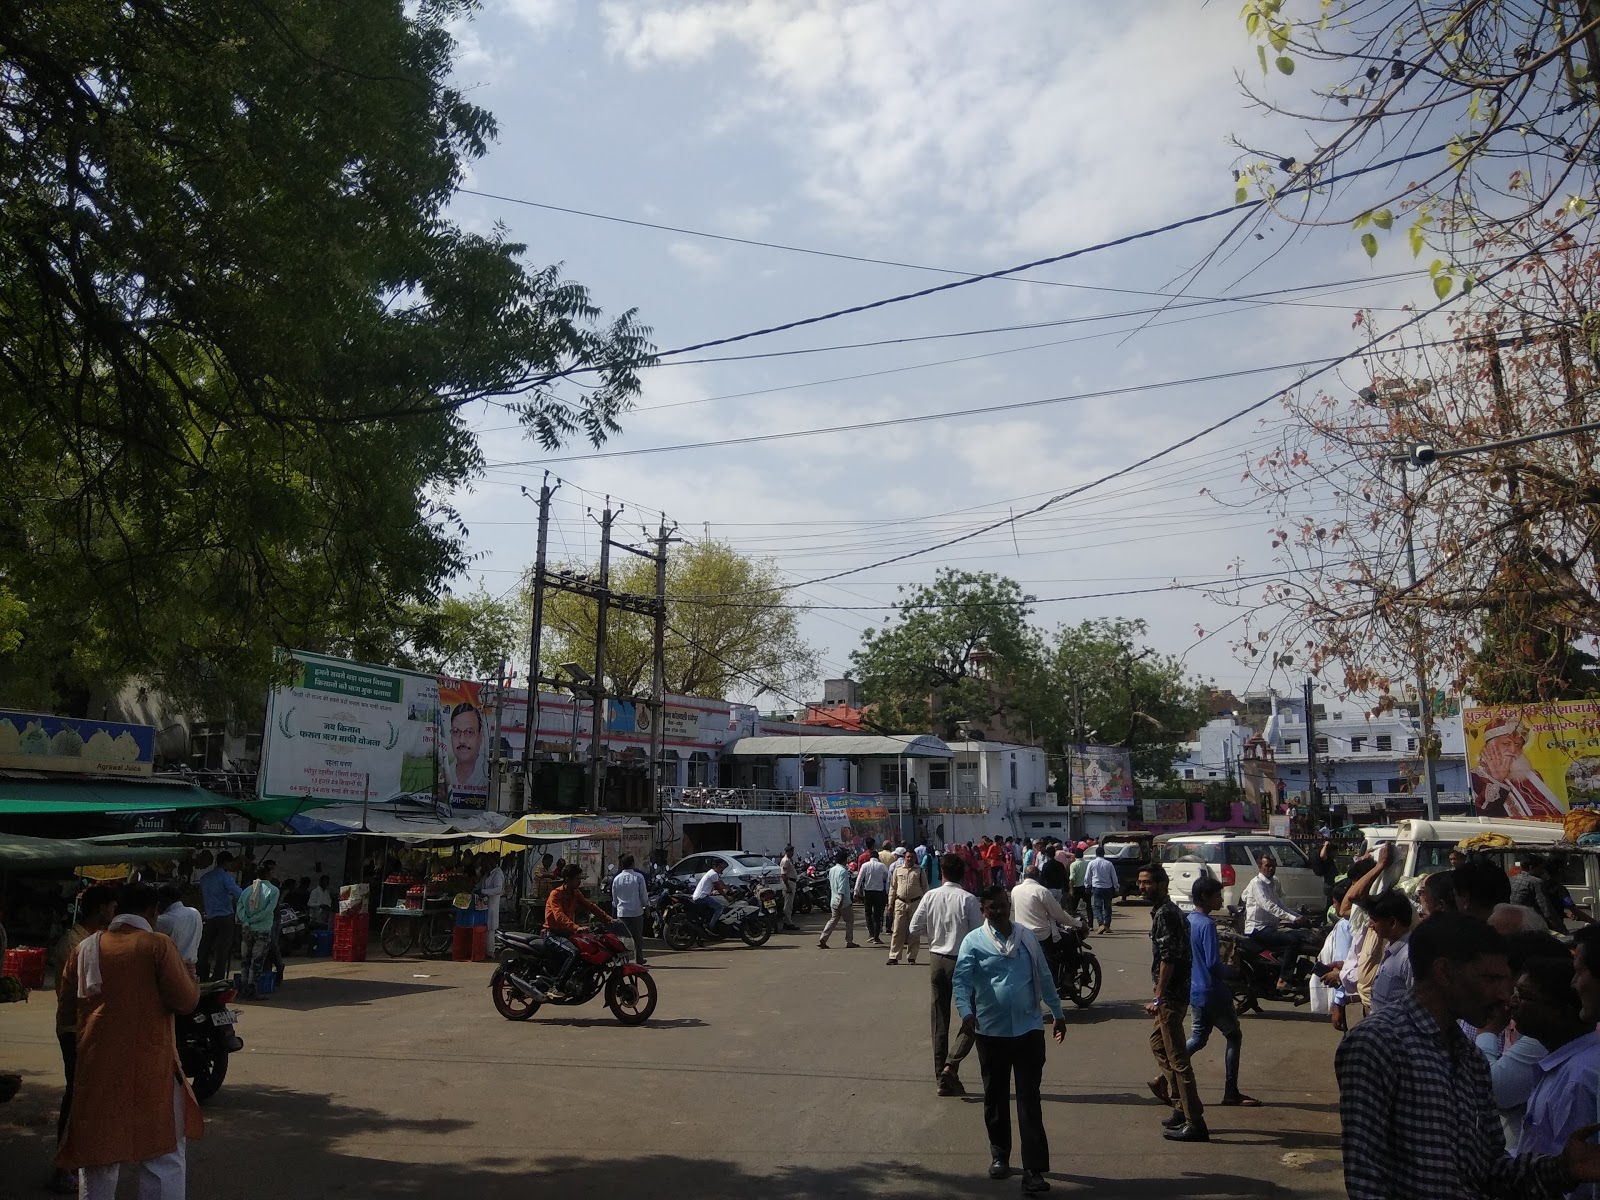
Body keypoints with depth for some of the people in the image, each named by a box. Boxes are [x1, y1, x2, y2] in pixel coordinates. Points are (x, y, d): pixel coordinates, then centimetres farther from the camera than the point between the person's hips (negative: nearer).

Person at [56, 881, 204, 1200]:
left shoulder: (86, 947, 6)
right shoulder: (158, 945, -10)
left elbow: (68, 992, 21)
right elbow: (185, 1001, -13)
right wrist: (193, 983, 7)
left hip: (96, 1064, 5)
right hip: (148, 1064, -5)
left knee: (97, 1152, 17)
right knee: (163, 1154, 4)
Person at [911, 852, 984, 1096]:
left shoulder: (930, 897, -2)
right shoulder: (968, 899, -13)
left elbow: (914, 929, 0)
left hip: (937, 960, 4)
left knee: (940, 1021, 12)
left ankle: (943, 1079, 16)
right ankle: (951, 1064, -9)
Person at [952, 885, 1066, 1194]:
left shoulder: (1026, 937, 5)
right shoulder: (973, 942, -4)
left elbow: (1044, 977, 13)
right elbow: (961, 981, -14)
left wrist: (1057, 1013, 15)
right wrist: (966, 1012, -30)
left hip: (1028, 1029, 1)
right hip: (991, 1032, -1)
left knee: (1030, 1101, -1)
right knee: (996, 1099, 13)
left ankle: (1033, 1170, -1)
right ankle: (999, 1155, 32)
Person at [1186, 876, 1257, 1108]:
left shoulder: (1188, 920, 7)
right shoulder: (1207, 924, -20)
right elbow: (1213, 963, -24)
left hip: (1194, 991, 8)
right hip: (1213, 993, -8)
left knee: (1198, 1038, 16)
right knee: (1234, 1037, 7)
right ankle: (1231, 1093, 13)